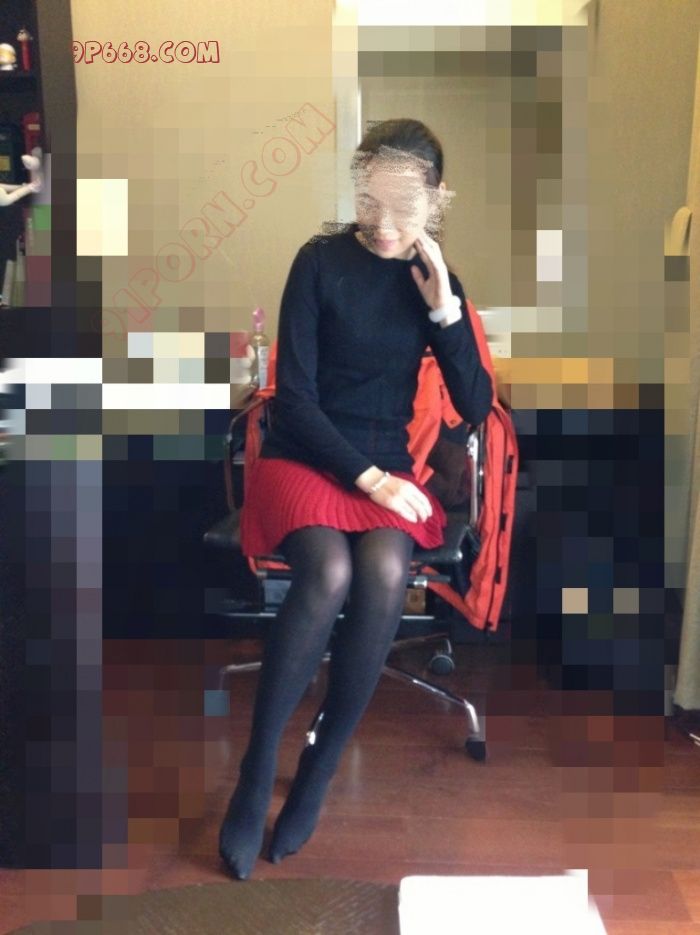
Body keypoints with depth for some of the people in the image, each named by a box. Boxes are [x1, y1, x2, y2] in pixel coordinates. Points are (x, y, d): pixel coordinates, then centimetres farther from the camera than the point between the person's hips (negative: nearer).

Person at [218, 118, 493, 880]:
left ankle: (318, 773, -15)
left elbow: (476, 409, 0)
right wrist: (368, 476, -17)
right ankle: (256, 772, -19)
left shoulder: (436, 280, 6)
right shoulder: (321, 261, -4)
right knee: (330, 572, -34)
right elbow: (294, 396, -9)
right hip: (302, 457, -2)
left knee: (384, 573, -31)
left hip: (386, 466, 3)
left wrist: (444, 309, -11)